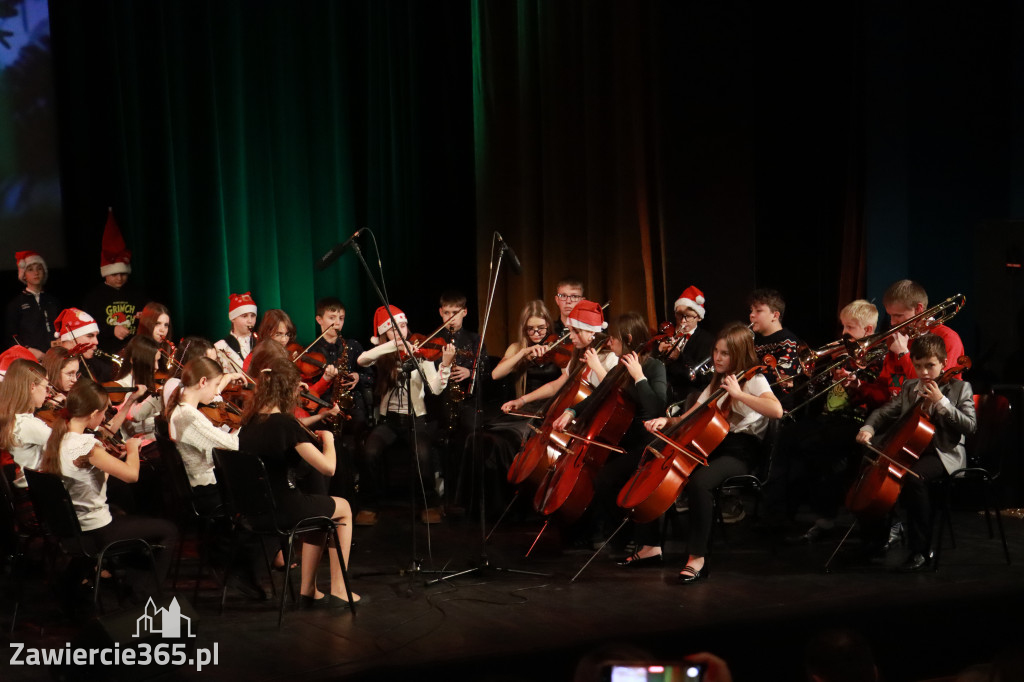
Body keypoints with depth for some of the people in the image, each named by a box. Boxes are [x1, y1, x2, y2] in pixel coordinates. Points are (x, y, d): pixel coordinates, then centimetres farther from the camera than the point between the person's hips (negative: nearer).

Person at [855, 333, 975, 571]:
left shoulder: (959, 388, -2)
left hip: (944, 454, -7)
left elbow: (970, 426, -12)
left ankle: (921, 551, -27)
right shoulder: (909, 388, 15)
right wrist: (868, 428, -3)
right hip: (911, 451, 7)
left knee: (913, 478, -35)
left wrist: (941, 402, -20)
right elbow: (885, 412, 17)